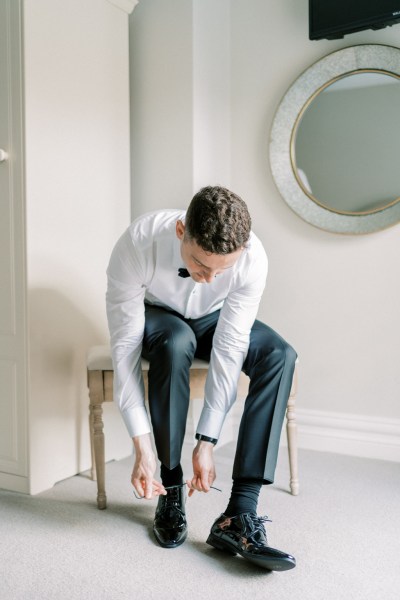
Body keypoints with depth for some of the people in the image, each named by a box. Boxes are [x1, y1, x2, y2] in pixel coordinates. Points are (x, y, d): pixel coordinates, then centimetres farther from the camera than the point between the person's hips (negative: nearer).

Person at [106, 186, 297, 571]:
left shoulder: (253, 258, -32)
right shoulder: (137, 246, -36)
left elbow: (228, 350, -28)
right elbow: (125, 348, -32)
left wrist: (207, 442, -29)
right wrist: (142, 448, -33)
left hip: (214, 320, 2)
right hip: (155, 317, -1)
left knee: (279, 355, -26)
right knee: (176, 341, -37)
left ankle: (239, 516, -26)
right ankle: (170, 488, -18)